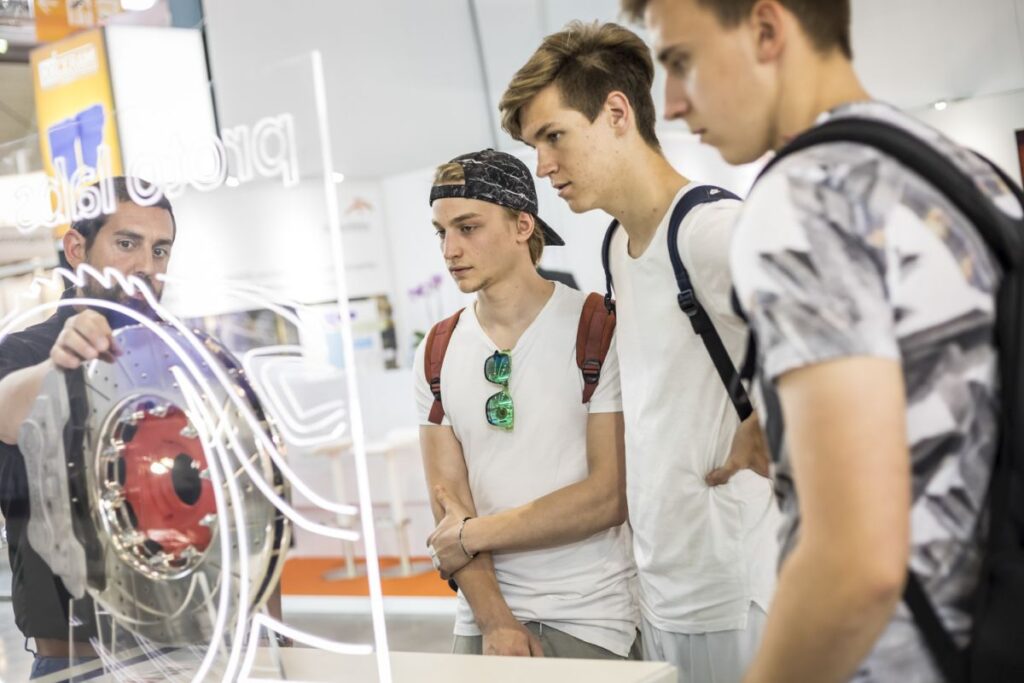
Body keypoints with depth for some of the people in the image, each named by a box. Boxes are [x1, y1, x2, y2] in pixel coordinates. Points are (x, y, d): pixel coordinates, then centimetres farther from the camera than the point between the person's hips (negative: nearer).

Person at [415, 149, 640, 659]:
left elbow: (612, 496, -13)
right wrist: (494, 621, -12)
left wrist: (474, 533, -8)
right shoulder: (435, 356, 5)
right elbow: (450, 507, 0)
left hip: (592, 620, -3)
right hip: (481, 622, 4)